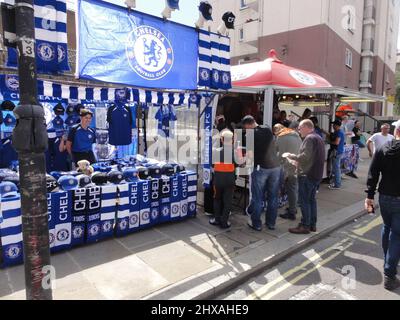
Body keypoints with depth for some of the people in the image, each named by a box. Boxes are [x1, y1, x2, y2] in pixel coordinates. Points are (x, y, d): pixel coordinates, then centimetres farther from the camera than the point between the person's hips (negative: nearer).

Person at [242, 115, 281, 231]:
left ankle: (256, 224, 16)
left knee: (257, 197, 7)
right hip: (275, 166, 5)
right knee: (273, 197, 13)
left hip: (261, 168, -4)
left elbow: (250, 155, -12)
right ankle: (271, 223, 23)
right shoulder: (268, 130, 5)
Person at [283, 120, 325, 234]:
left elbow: (305, 156, -23)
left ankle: (305, 226, 2)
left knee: (304, 200, -3)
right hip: (316, 174, 10)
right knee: (311, 199, 15)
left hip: (307, 174, -10)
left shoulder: (309, 138, -14)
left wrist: (290, 156, -11)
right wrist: (298, 161, 18)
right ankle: (312, 225, 22)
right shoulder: (318, 138, 17)